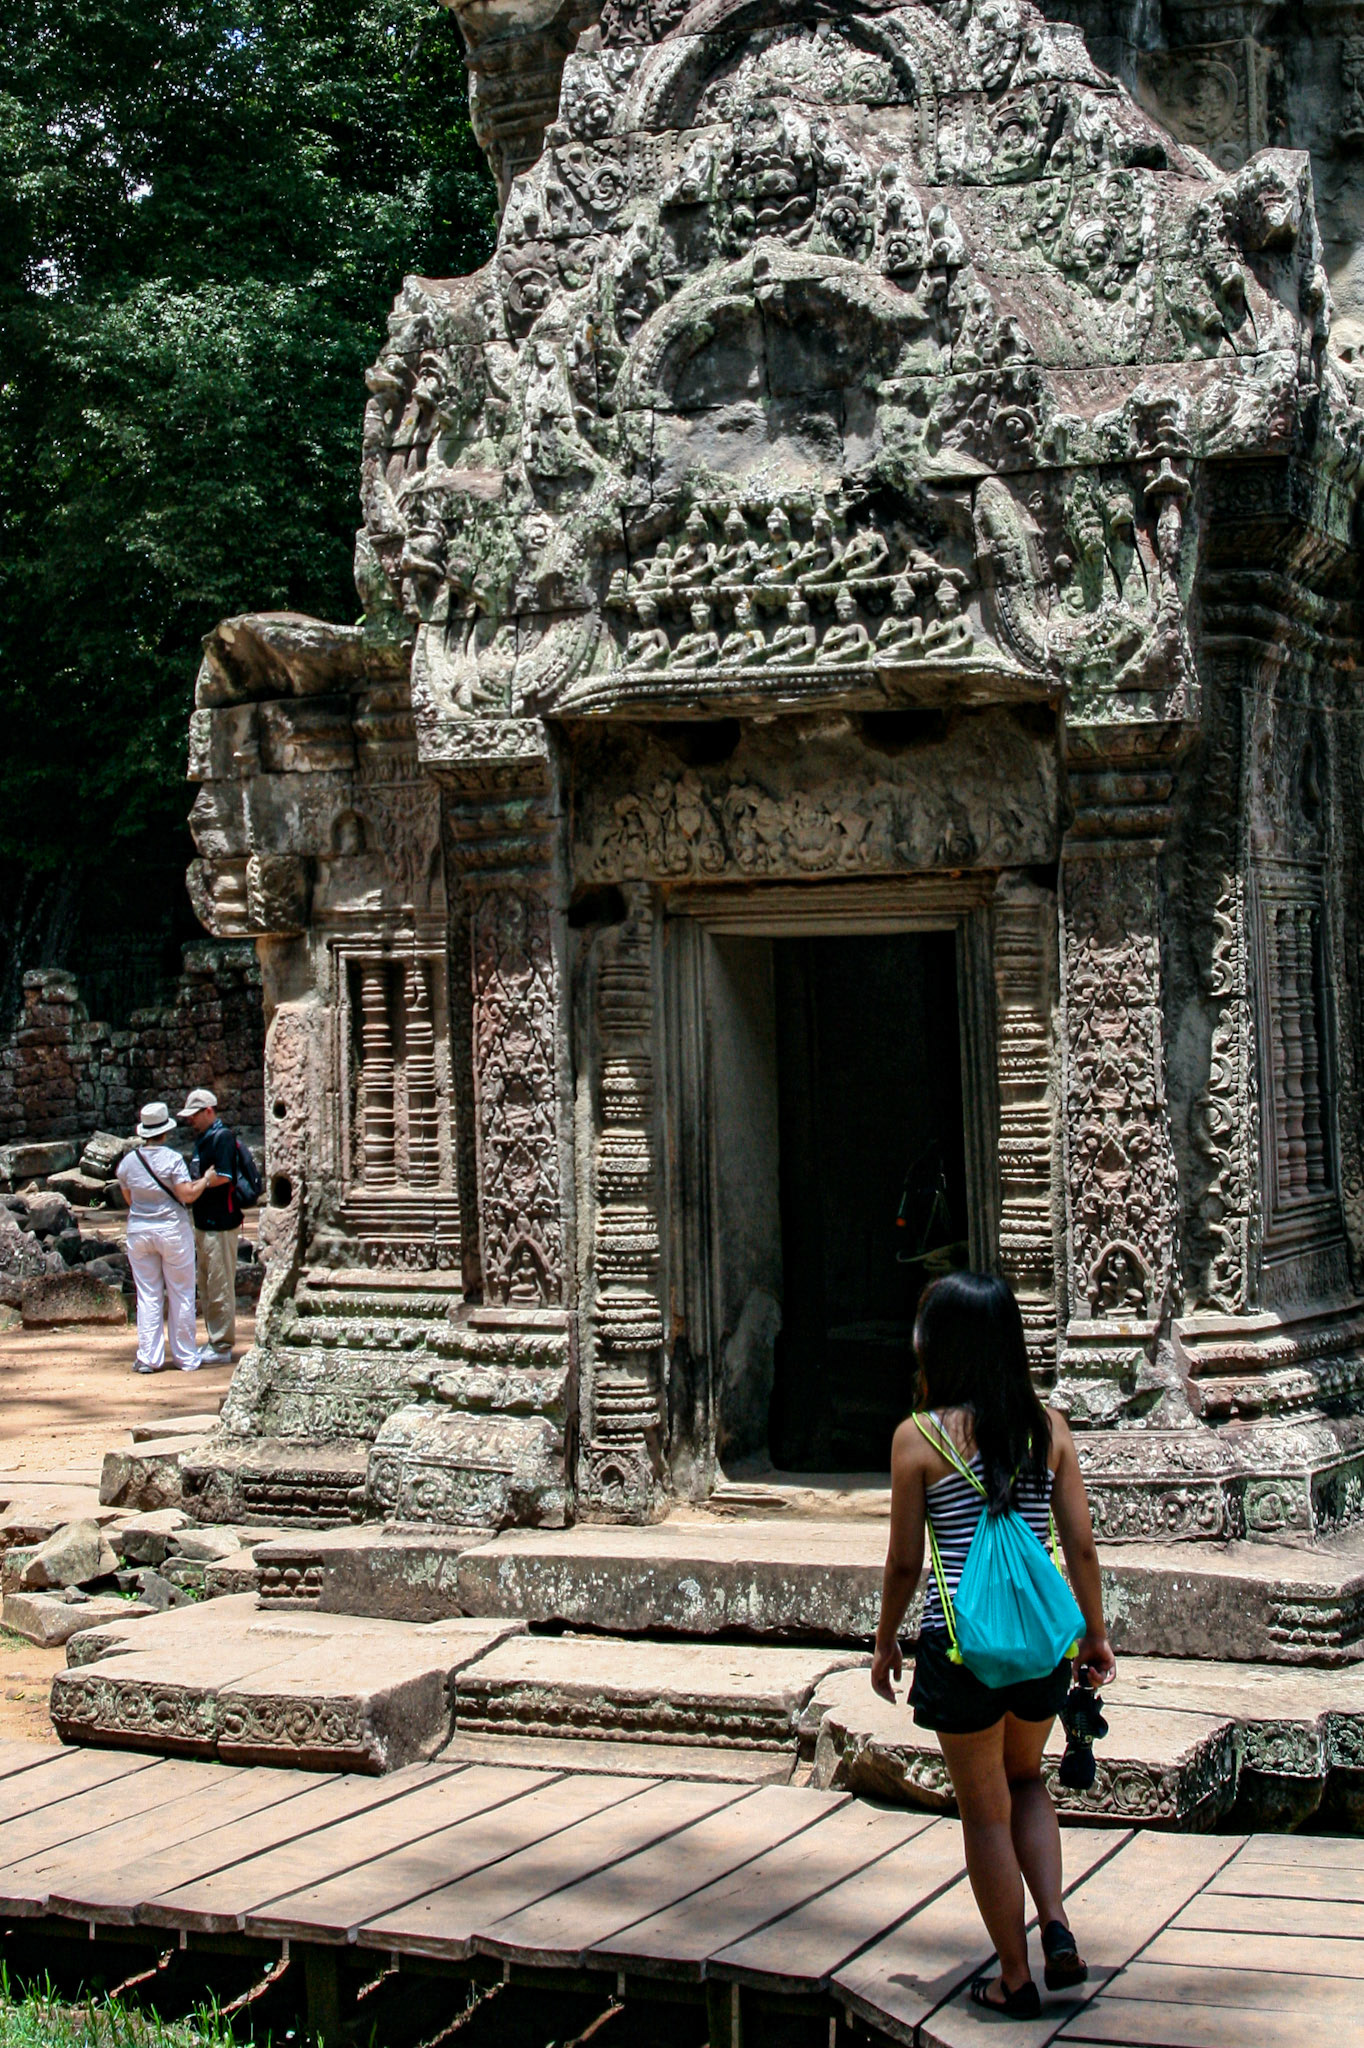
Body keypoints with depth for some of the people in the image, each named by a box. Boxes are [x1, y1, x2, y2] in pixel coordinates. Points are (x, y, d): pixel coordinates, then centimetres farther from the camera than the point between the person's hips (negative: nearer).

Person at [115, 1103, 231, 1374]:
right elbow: (187, 1195, -15)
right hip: (172, 1230, -4)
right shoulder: (172, 1159, -13)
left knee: (147, 1297, 7)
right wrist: (206, 1180, 0)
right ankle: (185, 1357, 10)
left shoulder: (127, 1162, 2)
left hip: (139, 1230, 4)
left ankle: (148, 1358, 5)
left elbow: (128, 1199, 12)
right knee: (181, 1295, 6)